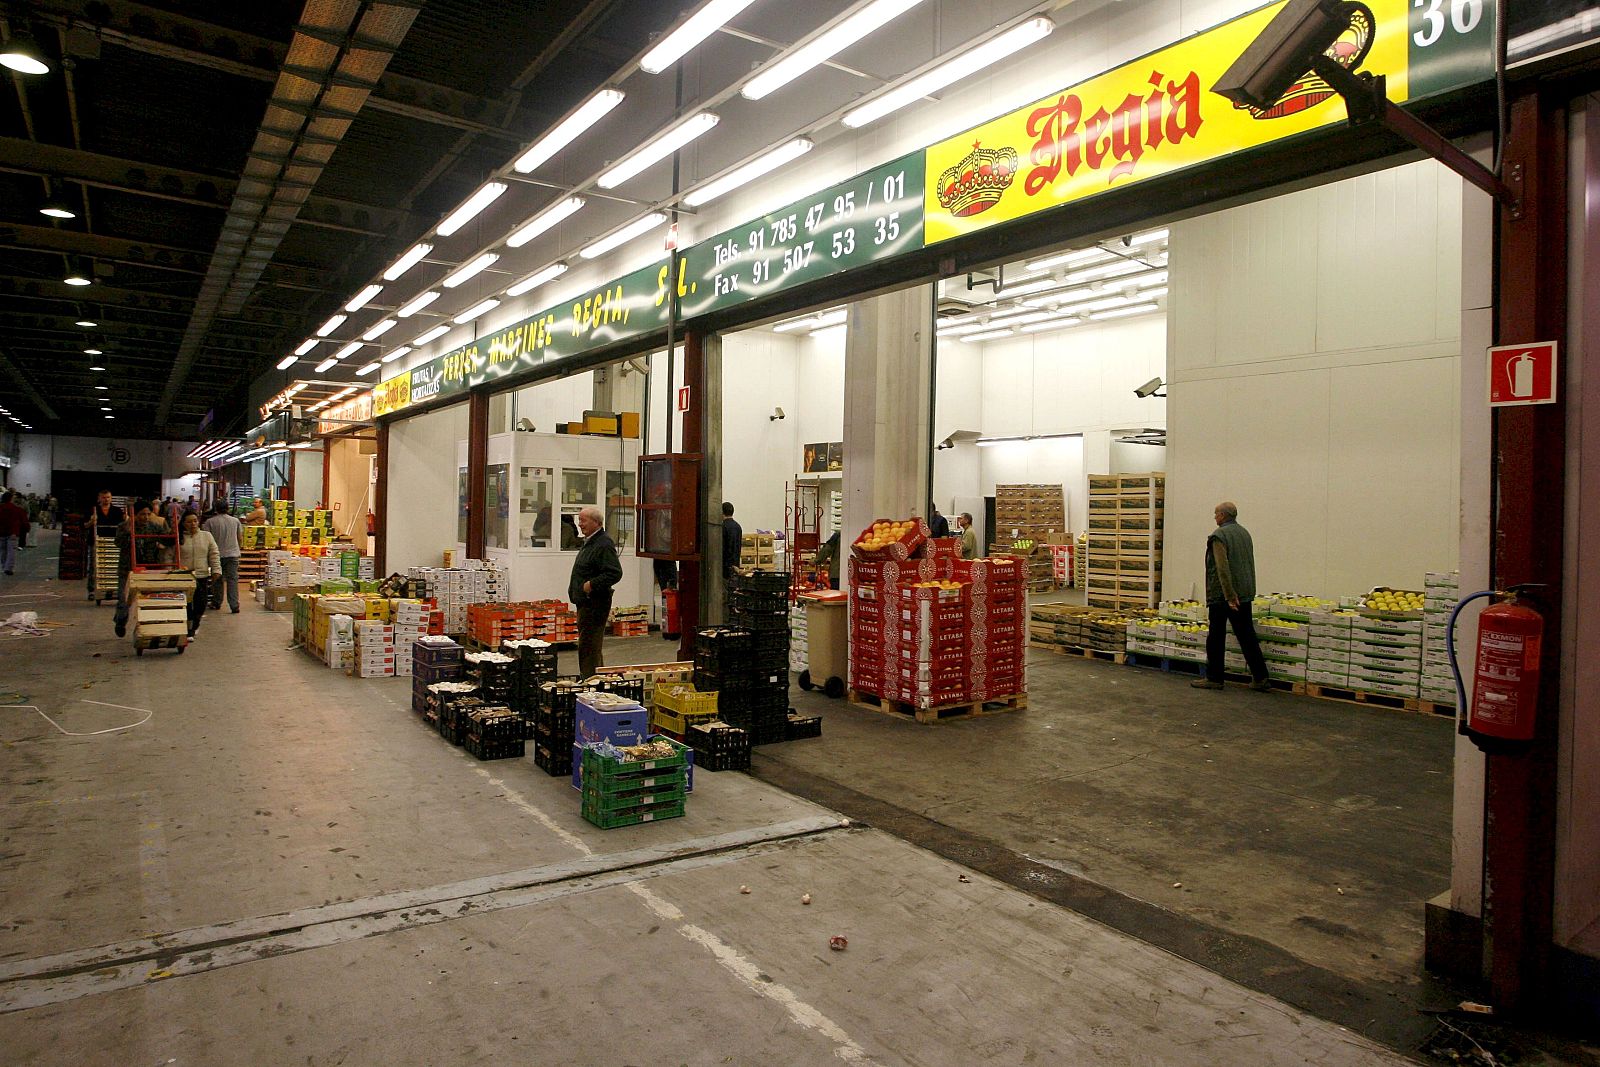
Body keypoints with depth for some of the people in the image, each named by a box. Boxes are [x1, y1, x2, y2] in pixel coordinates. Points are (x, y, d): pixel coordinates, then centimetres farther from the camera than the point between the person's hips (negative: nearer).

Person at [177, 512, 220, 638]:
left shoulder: (207, 536, 7)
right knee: (187, 604, -4)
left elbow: (214, 554, 8)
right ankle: (189, 630, 5)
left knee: (201, 604, 6)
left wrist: (216, 570, 0)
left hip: (203, 576, 2)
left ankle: (194, 626, 28)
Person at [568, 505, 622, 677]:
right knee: (592, 646, 18)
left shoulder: (604, 544, -17)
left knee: (588, 647, -9)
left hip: (594, 603, -11)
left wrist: (592, 584, -22)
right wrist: (576, 588, 18)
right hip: (585, 603, 11)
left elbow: (615, 573, -25)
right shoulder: (589, 542, 17)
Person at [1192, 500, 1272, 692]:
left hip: (1221, 596, -7)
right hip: (1244, 594, 7)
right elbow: (1250, 564, 19)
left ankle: (1214, 678, 7)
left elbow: (1222, 568, -21)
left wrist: (1230, 596, -21)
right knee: (1247, 636, 9)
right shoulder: (1245, 533, 13)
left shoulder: (1219, 536, -12)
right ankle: (1260, 678, 7)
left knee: (1216, 637, 2)